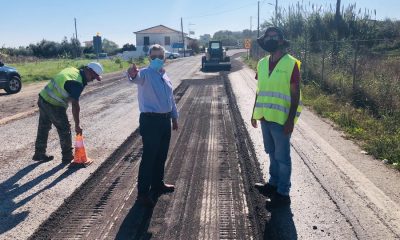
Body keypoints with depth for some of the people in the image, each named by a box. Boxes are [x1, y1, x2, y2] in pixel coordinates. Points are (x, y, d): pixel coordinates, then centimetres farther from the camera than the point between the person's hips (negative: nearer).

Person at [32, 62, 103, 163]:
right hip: (54, 106, -9)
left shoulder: (72, 70, 5)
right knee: (65, 130, 6)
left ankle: (39, 154, 33)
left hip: (43, 99, 9)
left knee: (43, 128, 19)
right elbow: (75, 105, -23)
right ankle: (67, 156, 17)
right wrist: (77, 125, -17)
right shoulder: (77, 83, -22)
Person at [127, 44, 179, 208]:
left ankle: (157, 184, 36)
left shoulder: (165, 76, 12)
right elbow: (137, 78, -37)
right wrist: (133, 75, -60)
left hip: (165, 120, 8)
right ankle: (143, 193, 9)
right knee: (149, 156, -3)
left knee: (161, 155, 18)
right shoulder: (145, 74, -11)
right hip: (150, 120, -8)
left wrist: (174, 117, 24)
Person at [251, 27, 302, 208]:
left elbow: (295, 94, -12)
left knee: (282, 157, 3)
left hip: (281, 119, -6)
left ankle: (283, 194, 15)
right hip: (265, 117, 6)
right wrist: (255, 113, 15)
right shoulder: (262, 63, 8)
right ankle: (273, 184, 37)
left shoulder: (291, 64, -11)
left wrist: (290, 120, -16)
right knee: (272, 153, 20)